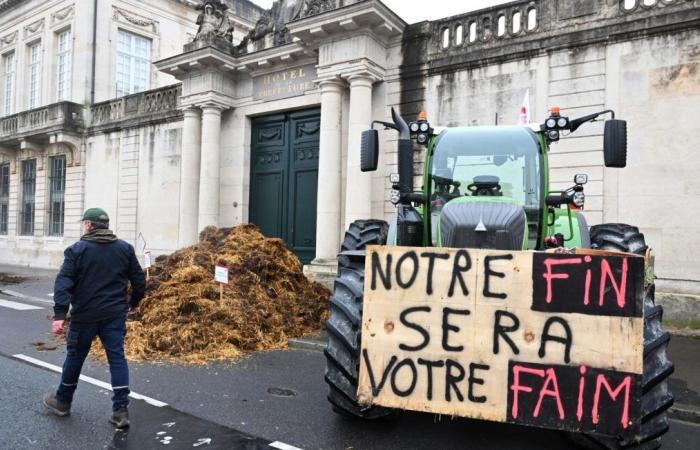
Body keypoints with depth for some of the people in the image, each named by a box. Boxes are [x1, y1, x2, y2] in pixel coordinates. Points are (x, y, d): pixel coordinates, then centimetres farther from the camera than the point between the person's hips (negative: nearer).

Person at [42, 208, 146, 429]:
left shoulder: (77, 249, -5)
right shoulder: (125, 248, 5)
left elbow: (63, 283, -13)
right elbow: (139, 280, 7)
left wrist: (59, 314, -15)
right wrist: (134, 302, 22)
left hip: (85, 315, -2)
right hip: (115, 314, 2)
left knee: (75, 356, 15)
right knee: (117, 357, 2)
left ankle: (62, 401, 34)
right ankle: (121, 410, -1)